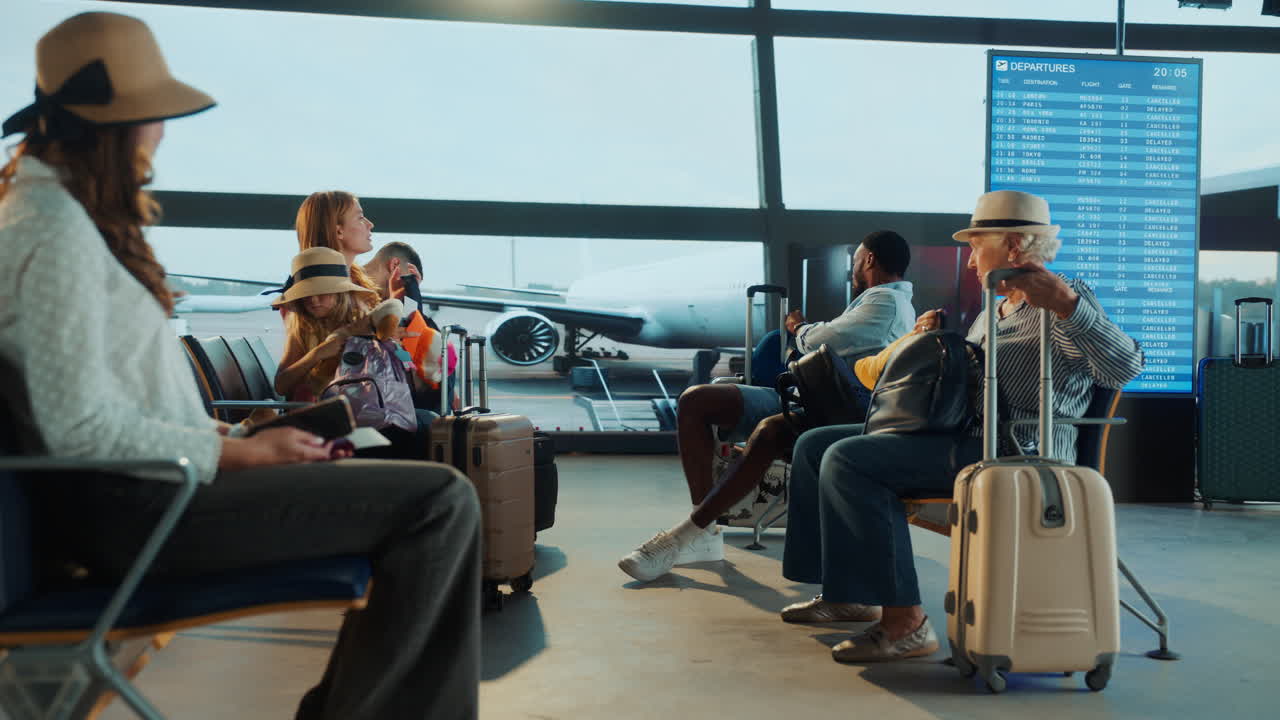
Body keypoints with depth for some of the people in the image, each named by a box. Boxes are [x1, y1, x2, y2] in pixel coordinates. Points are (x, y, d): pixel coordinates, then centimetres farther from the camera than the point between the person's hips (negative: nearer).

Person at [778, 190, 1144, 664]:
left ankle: (903, 620, -24)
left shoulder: (1065, 302, -3)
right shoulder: (994, 310, 26)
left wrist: (1067, 303, -31)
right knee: (815, 445, 7)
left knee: (849, 460, -27)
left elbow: (1124, 368, -20)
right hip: (966, 438, 10)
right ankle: (846, 593, 9)